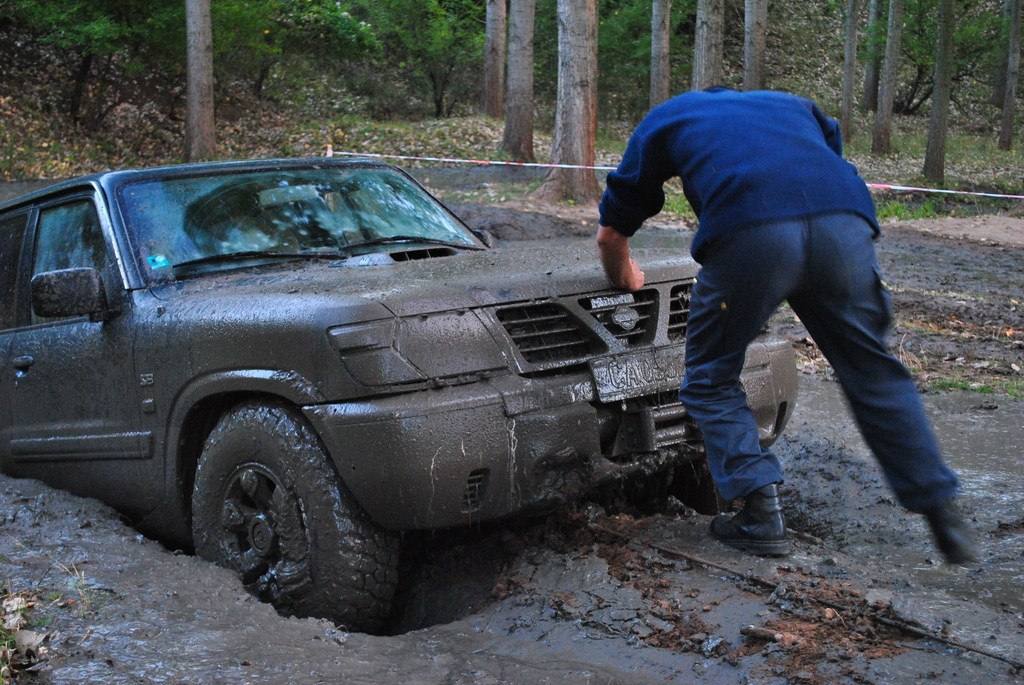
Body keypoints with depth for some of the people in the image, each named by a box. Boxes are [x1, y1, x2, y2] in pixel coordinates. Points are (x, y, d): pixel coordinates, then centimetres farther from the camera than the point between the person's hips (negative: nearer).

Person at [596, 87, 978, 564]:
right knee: (872, 371, 19)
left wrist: (624, 279, 56)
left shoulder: (665, 118, 33)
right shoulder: (793, 105, 41)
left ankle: (762, 515, 11)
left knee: (711, 380, 17)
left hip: (748, 235, -3)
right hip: (845, 226, 4)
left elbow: (611, 232, 35)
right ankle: (942, 513, 21)